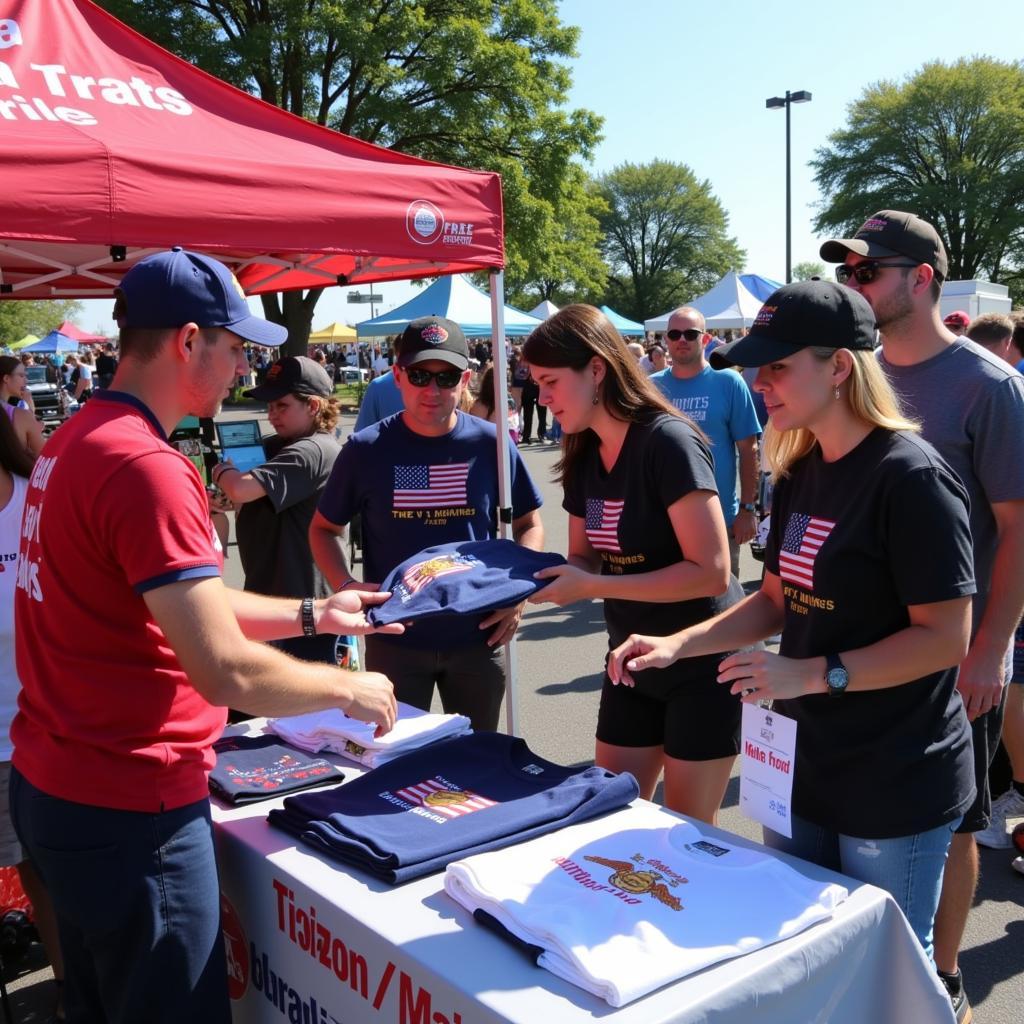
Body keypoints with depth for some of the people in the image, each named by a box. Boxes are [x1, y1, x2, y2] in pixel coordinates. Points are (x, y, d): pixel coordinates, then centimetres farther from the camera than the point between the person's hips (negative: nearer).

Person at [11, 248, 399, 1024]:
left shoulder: (77, 441, 7)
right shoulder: (145, 466, -24)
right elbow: (226, 672, -27)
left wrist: (312, 615, 11)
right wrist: (350, 689, -11)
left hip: (54, 786, 10)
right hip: (126, 810, -9)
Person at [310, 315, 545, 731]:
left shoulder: (490, 443, -4)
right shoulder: (366, 449, -7)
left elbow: (529, 524, 8)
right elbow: (324, 528, 5)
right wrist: (345, 586, -11)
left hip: (478, 636, 1)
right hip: (394, 638, -1)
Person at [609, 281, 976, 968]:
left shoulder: (910, 476, -19)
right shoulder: (801, 472, 6)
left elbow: (947, 636, -20)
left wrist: (812, 674, -25)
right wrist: (675, 644, 0)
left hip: (895, 784, -7)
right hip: (804, 765, 8)